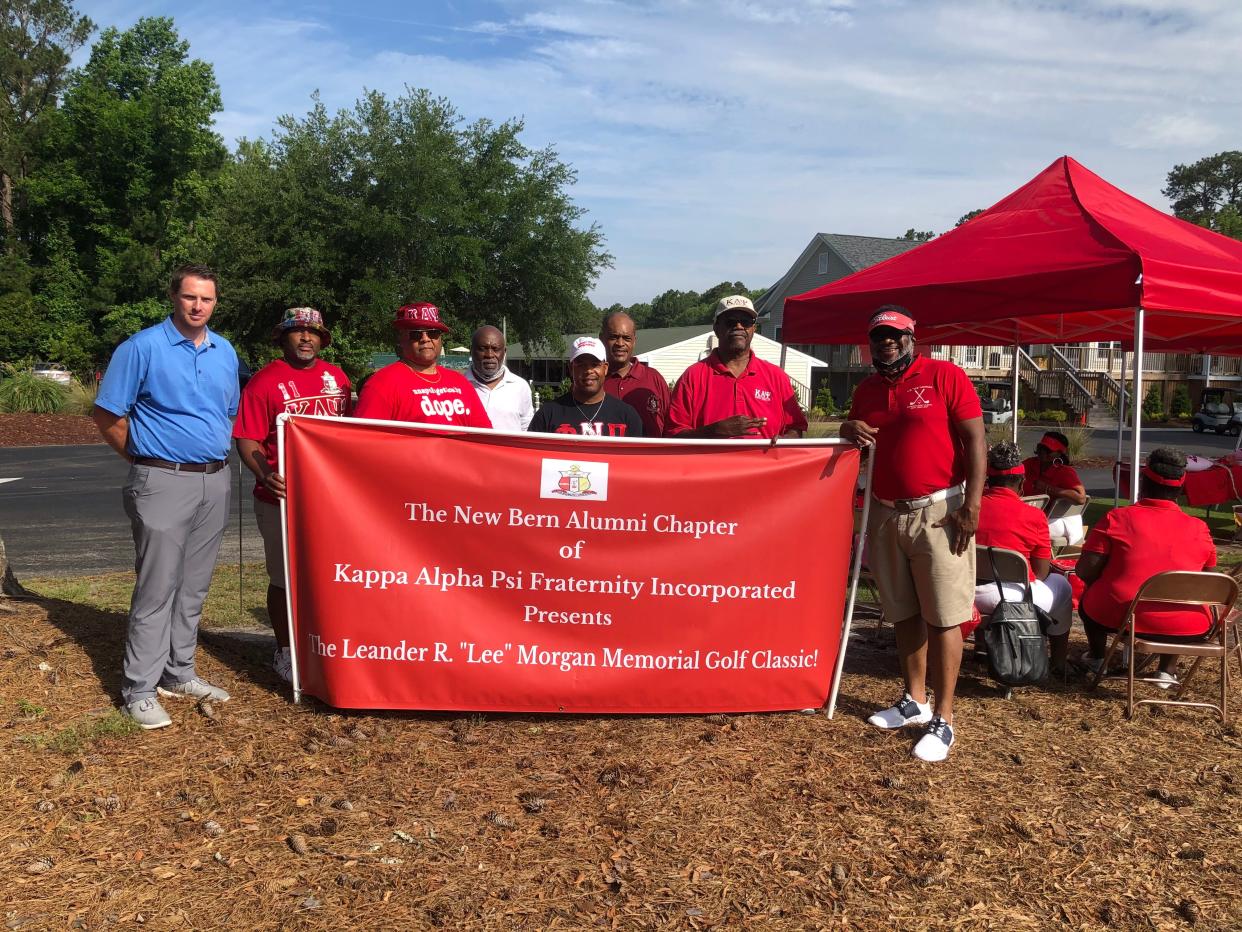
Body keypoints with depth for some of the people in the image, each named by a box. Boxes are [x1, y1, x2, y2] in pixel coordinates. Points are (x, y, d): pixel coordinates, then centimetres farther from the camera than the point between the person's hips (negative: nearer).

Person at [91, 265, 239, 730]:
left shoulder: (225, 352, 11)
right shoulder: (142, 348, -7)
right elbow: (106, 416, -5)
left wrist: (216, 453, 12)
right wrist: (146, 458, 1)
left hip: (215, 482, 6)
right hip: (163, 482, -6)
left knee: (193, 587, 12)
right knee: (156, 589, -4)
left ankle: (179, 674, 24)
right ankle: (139, 690, 4)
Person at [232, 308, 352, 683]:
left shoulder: (336, 377, 9)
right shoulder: (265, 381, -7)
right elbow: (247, 440, -12)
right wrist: (265, 475, -28)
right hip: (283, 497, -5)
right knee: (285, 579, 7)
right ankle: (284, 652, 23)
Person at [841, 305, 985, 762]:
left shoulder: (945, 376, -5)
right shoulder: (866, 390, 12)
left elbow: (974, 439, -9)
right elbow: (858, 436, 25)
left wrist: (971, 504, -16)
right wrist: (850, 428, -1)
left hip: (938, 512, -6)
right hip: (886, 514, 6)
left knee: (942, 617, -3)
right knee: (903, 612, 14)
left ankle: (943, 719, 4)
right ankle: (914, 700, 27)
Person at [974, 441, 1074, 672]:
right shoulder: (1032, 516, -12)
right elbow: (1041, 572, -4)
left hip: (968, 594, 5)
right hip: (1011, 597, -5)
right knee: (1061, 586, 27)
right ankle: (1059, 662, 36)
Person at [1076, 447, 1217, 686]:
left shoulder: (1116, 519, -8)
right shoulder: (1199, 528, -2)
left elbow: (1085, 571, -8)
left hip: (1116, 617, -1)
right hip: (1183, 628, 2)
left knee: (1089, 598, 30)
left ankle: (1096, 657, 42)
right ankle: (1168, 670, 28)